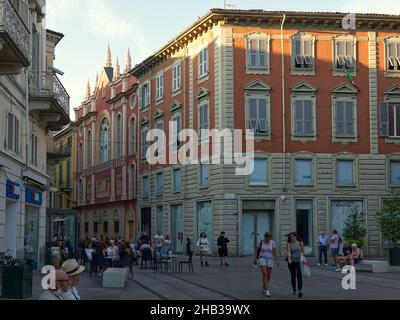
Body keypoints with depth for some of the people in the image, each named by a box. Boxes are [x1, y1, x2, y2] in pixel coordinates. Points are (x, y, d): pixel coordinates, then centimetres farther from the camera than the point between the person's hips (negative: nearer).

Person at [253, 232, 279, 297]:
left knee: (268, 276, 9)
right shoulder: (261, 242, -3)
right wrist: (255, 259, -4)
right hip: (262, 259, -2)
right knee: (265, 274, -18)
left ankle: (264, 287, 38)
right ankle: (267, 291, -19)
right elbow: (256, 251, 3)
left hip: (269, 260, 2)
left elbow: (274, 252, -6)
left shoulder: (272, 242, -3)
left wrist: (276, 260, -14)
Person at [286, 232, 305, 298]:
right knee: (293, 276, 9)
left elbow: (303, 252, 13)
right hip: (291, 262, 1)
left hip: (299, 261, -1)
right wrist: (289, 259, -30)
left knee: (299, 275, -14)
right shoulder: (289, 244, 0)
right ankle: (294, 290, 23)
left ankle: (300, 291, -21)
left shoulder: (300, 243, 5)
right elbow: (288, 252, -15)